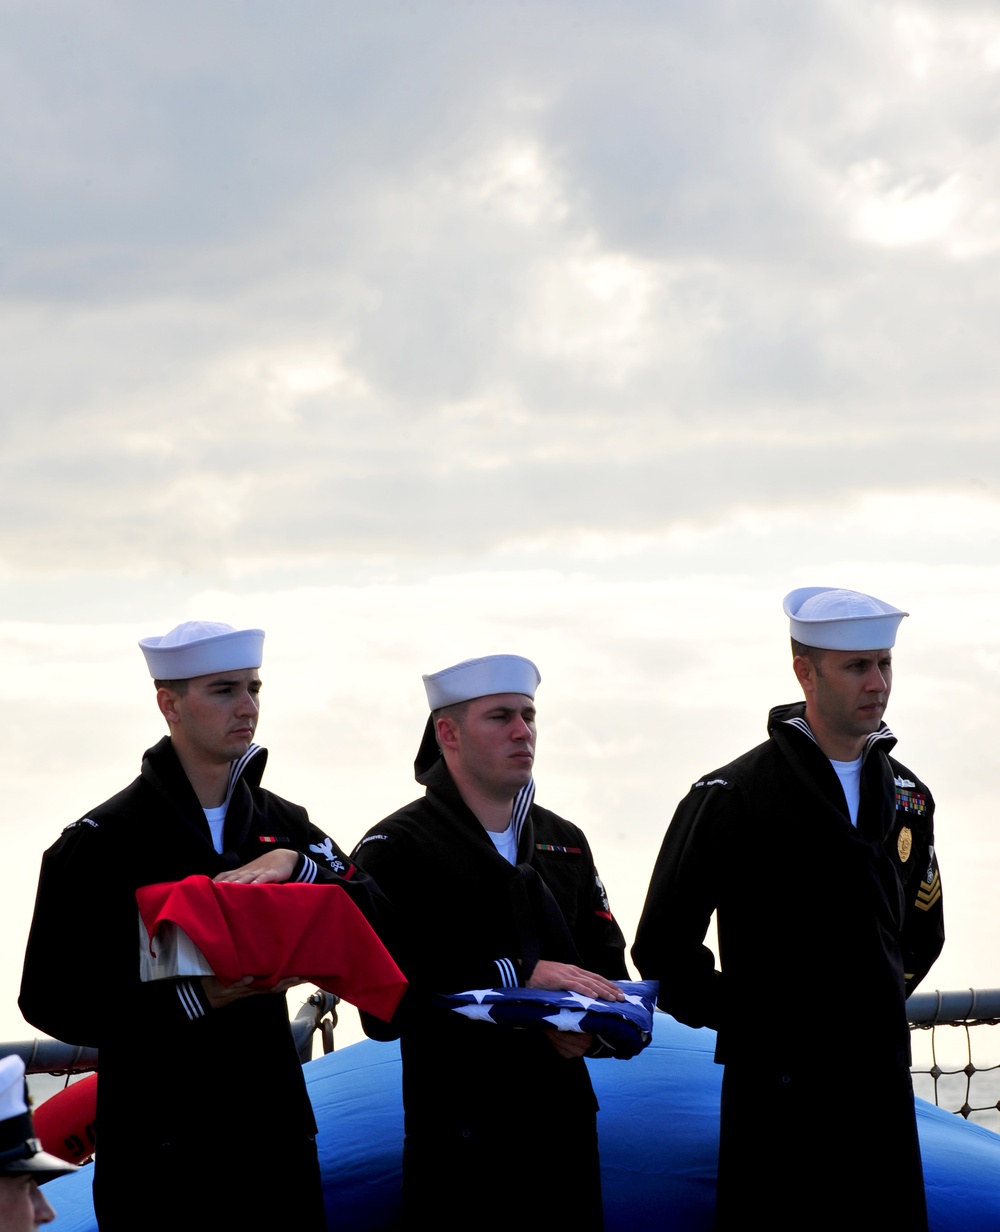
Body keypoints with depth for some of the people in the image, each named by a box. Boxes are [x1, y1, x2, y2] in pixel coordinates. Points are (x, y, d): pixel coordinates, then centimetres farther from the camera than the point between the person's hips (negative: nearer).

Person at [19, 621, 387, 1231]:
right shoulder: (99, 843, -6)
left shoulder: (284, 825, 11)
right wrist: (191, 998, -22)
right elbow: (50, 998, -11)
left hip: (275, 1133, 5)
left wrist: (295, 863, -15)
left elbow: (374, 924, 2)